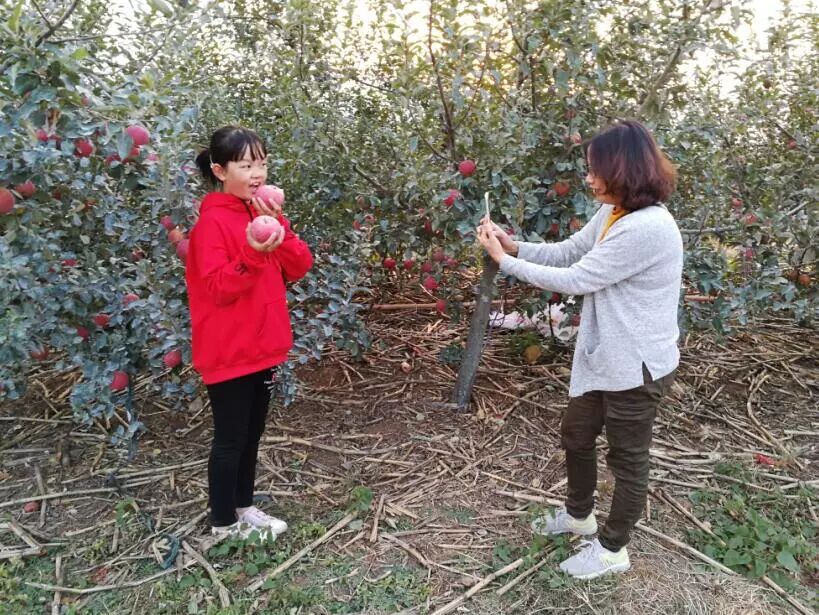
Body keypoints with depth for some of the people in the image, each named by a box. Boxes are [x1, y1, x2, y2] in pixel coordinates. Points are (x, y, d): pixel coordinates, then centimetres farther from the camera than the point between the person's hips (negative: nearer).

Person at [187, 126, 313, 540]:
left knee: (252, 433, 19)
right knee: (230, 439, 6)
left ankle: (243, 506, 36)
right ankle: (224, 523, 24)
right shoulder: (212, 221, -15)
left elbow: (300, 267, 0)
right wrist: (254, 255, -35)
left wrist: (279, 226, -14)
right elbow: (217, 288, -21)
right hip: (229, 352, -7)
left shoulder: (263, 213, 8)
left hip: (263, 345, 8)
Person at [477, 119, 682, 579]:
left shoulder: (646, 228, -29)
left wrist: (505, 261, -15)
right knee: (576, 436, 23)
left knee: (628, 457, 11)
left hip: (637, 366, -9)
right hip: (605, 357, 10)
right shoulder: (613, 213, 2)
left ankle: (612, 550, 33)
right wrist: (513, 245, -3)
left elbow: (575, 280, -24)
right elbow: (568, 252, 12)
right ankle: (579, 514, 48)